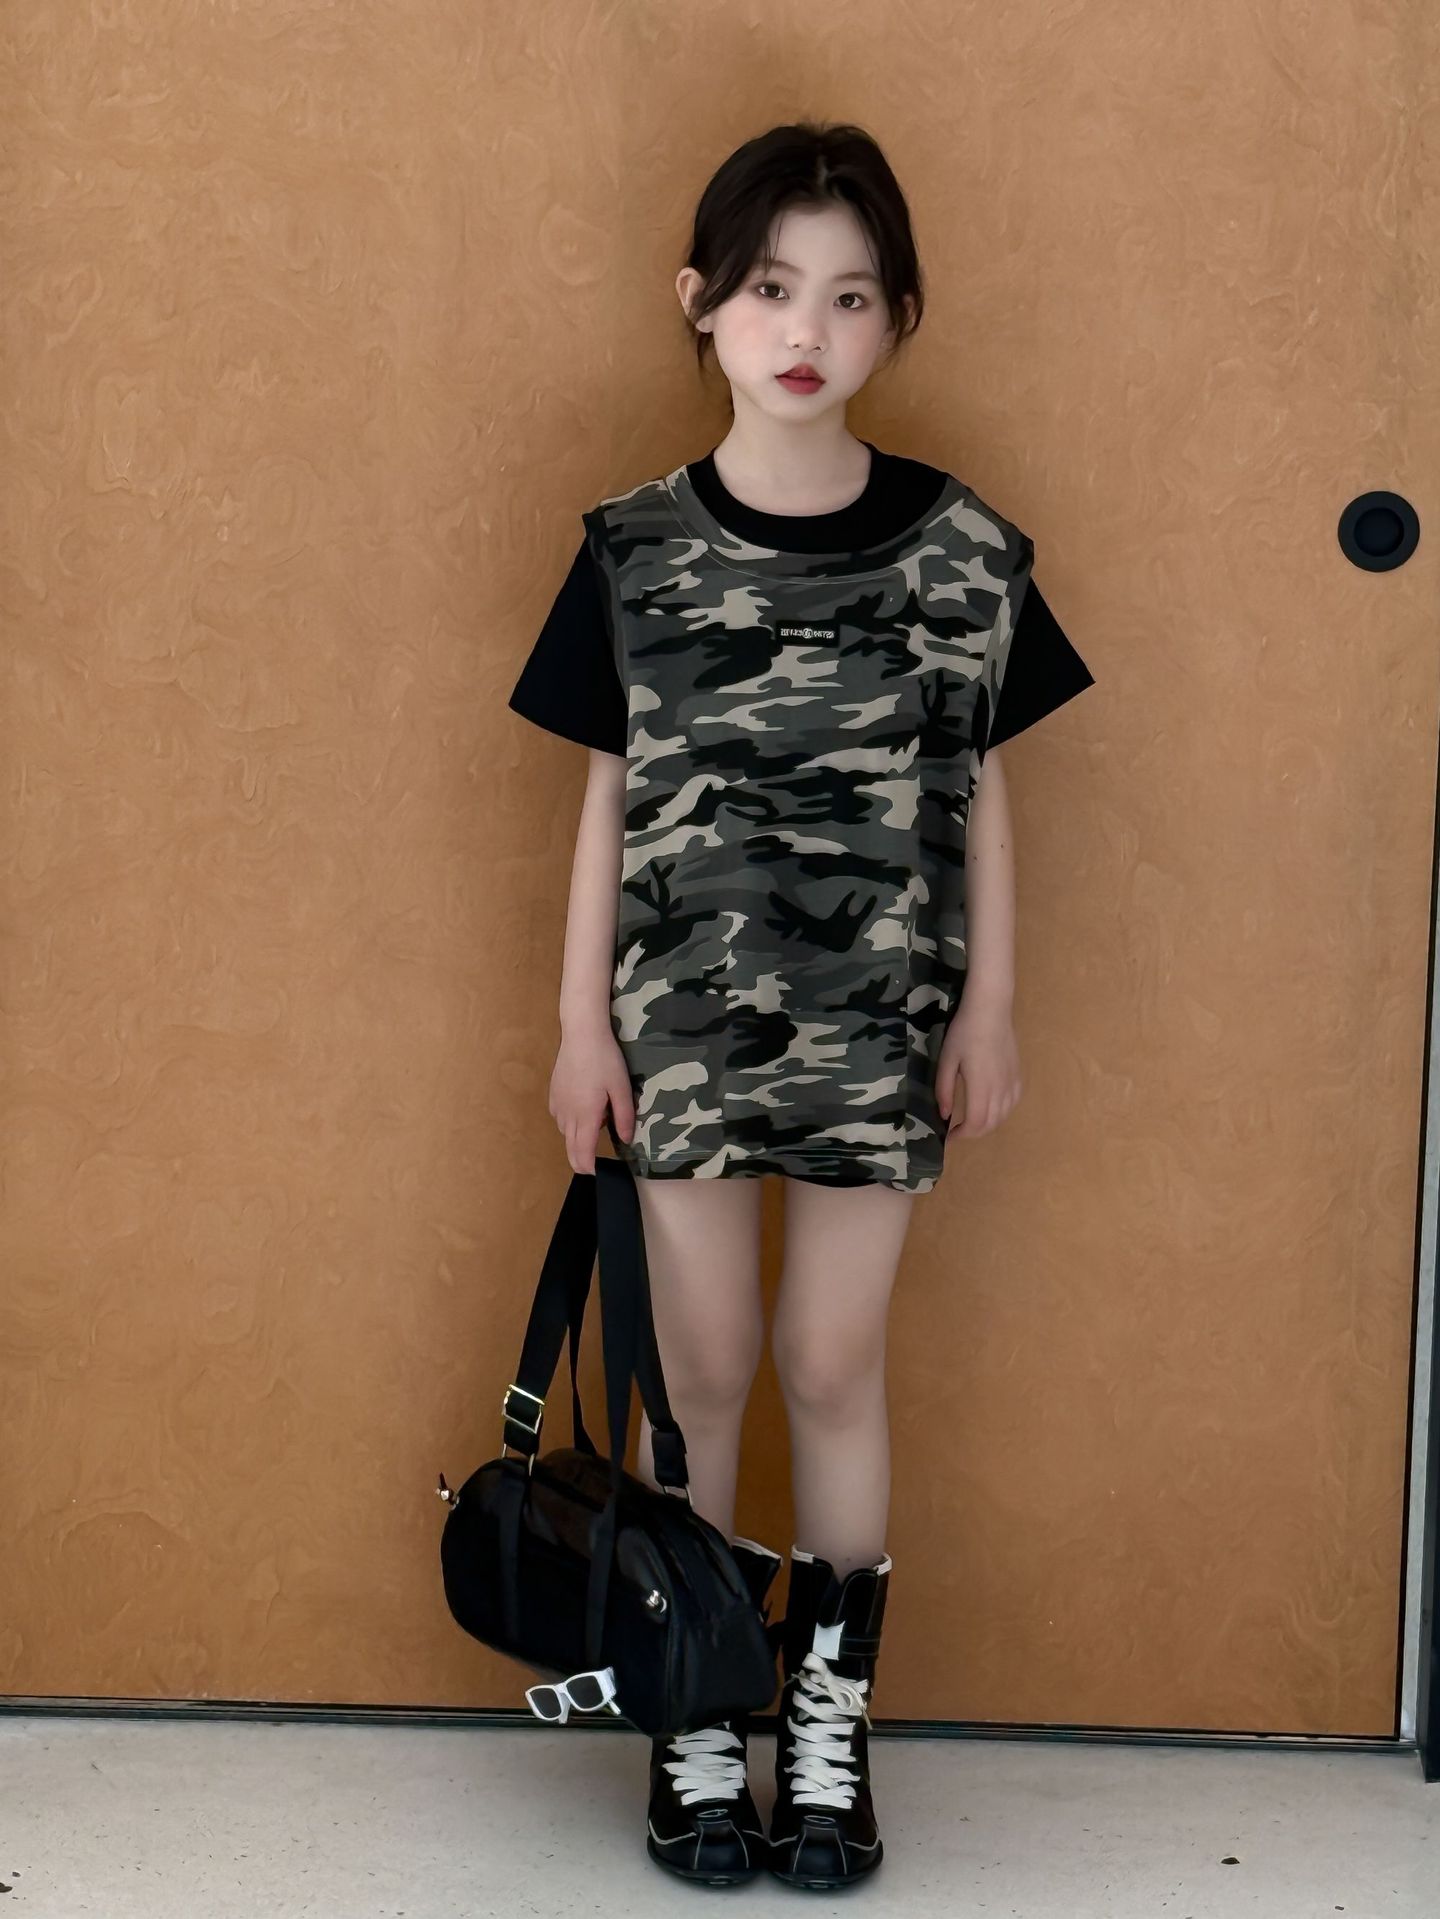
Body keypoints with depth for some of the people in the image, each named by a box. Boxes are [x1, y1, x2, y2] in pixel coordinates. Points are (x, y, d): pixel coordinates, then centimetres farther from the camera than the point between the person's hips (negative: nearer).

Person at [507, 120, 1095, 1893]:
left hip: (876, 1018, 0)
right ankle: (693, 1713, 24)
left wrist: (989, 1005, 2)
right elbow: (610, 796, 2)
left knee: (835, 1367, 7)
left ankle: (828, 1716, 22)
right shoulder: (637, 550, -2)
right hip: (689, 1015, 0)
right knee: (701, 1367, 8)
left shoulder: (960, 549, -3)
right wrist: (583, 1019, 1)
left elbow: (978, 792, 3)